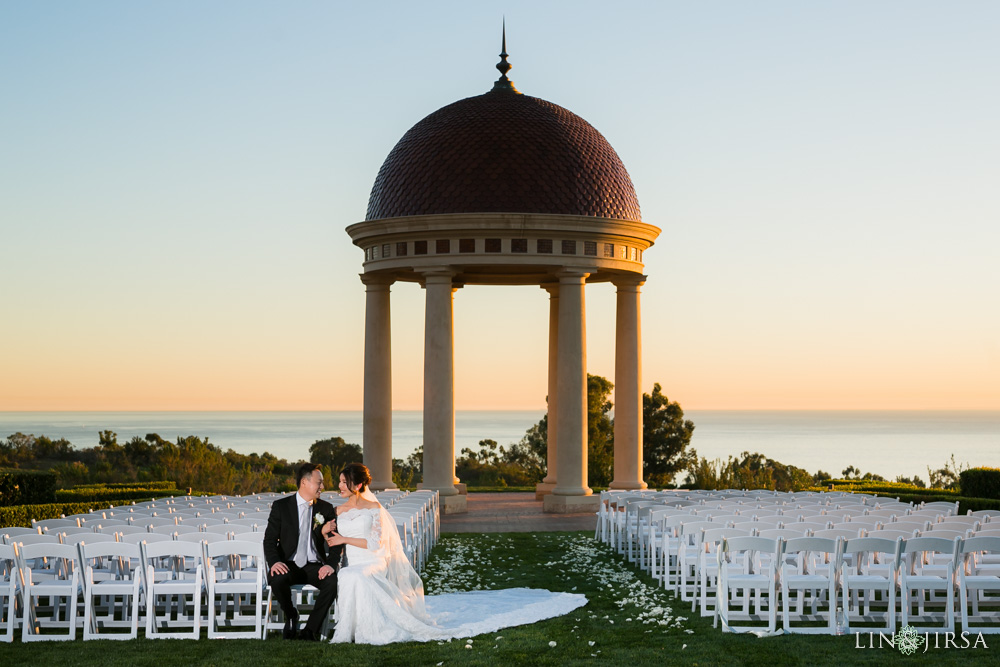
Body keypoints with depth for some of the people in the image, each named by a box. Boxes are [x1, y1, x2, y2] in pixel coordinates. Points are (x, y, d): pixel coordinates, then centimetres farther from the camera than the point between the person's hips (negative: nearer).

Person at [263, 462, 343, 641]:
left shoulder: (326, 509, 8)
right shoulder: (281, 506, 2)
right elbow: (270, 538, -2)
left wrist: (331, 564, -18)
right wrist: (274, 562, -23)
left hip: (314, 566, 1)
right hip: (289, 564, -1)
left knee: (333, 582, -30)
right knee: (277, 580, -35)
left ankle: (310, 630, -16)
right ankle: (291, 616, -2)